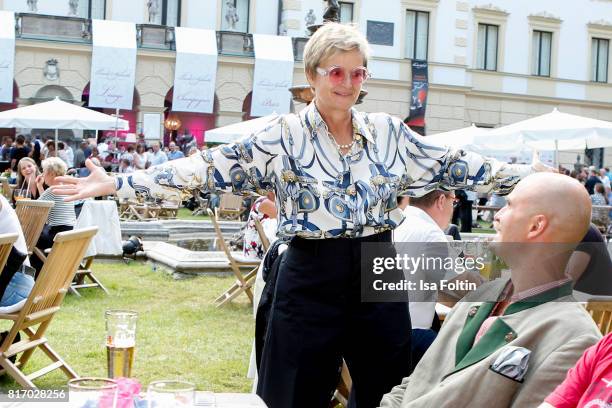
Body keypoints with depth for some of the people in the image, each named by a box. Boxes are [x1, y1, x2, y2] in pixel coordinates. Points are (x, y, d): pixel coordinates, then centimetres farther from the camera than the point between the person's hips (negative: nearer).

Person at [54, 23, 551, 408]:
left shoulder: (389, 131, 5)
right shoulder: (282, 136, -5)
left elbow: (451, 165, 11)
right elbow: (209, 168, -11)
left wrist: (530, 173, 12)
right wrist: (116, 184, -18)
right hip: (313, 278, -3)